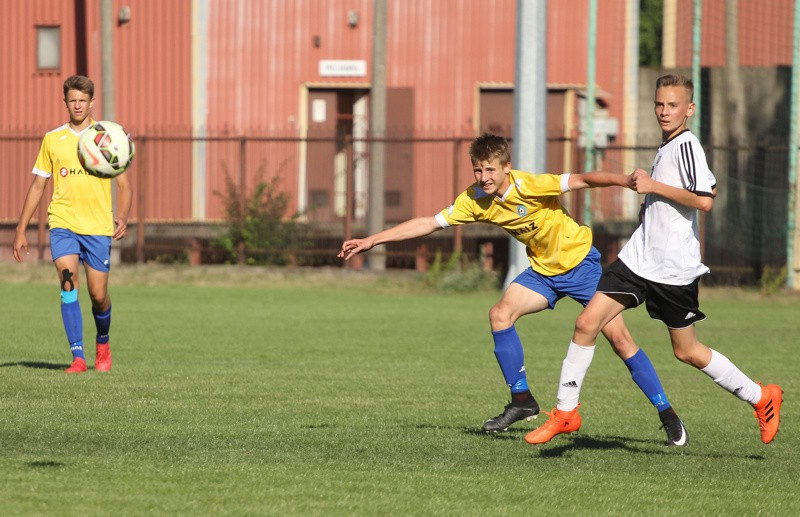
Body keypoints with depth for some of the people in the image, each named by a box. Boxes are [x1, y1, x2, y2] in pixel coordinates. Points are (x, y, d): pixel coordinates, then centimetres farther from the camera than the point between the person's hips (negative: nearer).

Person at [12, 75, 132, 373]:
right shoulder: (53, 139, 9)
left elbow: (123, 183, 7)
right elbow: (37, 186, 14)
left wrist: (123, 217, -12)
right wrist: (21, 230, 10)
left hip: (98, 226, 0)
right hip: (63, 223, 0)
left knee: (98, 295, 0)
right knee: (68, 282, -19)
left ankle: (103, 343, 31)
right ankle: (77, 357, -18)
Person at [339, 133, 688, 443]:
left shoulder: (529, 186, -26)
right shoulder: (475, 200, -9)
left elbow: (582, 180, -33)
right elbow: (429, 223, -3)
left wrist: (627, 181, -49)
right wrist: (371, 241, -5)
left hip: (580, 260, -6)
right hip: (543, 270, 6)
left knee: (617, 335, -11)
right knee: (500, 314, -14)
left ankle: (666, 413, -3)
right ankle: (522, 401, -4)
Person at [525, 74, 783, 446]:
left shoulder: (687, 145, -14)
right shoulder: (666, 146, 13)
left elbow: (705, 200, -27)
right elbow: (711, 186, 26)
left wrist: (654, 186, -20)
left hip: (675, 268, -8)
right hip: (639, 257, 8)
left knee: (687, 351, 5)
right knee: (587, 323, -4)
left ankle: (761, 398, 23)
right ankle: (566, 412, 4)